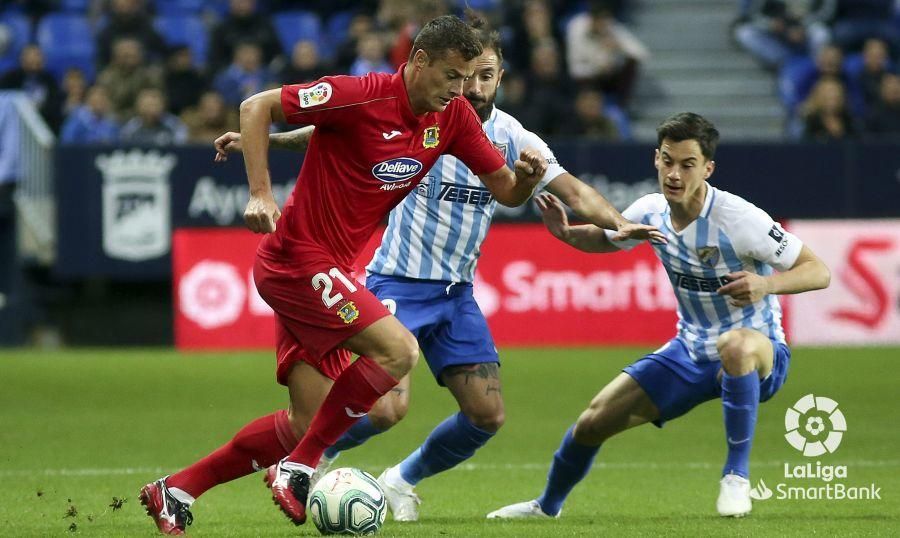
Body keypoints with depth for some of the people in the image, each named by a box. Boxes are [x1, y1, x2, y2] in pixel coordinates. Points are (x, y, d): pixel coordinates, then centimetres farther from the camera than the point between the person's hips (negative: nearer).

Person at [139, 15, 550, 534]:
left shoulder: (454, 117, 3)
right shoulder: (363, 96, -18)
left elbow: (507, 191, 8)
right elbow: (257, 107, -12)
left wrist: (527, 175, -15)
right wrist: (261, 193, -19)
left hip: (328, 272, 8)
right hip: (298, 258, -8)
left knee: (306, 423, 6)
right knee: (398, 349, -22)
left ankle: (176, 490, 16)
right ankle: (297, 470, -12)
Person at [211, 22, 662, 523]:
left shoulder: (513, 138, 0)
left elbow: (575, 191, -2)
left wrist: (619, 223, -21)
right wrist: (265, 139, -13)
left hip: (456, 294, 5)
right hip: (398, 285, -5)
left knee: (488, 416, -1)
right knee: (387, 409, -21)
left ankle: (402, 481, 23)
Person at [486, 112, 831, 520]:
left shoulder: (738, 218, -25)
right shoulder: (651, 211, -6)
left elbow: (818, 272, -22)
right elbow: (606, 238, 18)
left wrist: (766, 284, -42)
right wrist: (566, 233, -6)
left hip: (759, 357, -6)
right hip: (691, 353, 6)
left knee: (737, 343, -44)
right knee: (595, 420, 3)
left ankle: (737, 474, -28)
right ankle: (548, 505, 34)